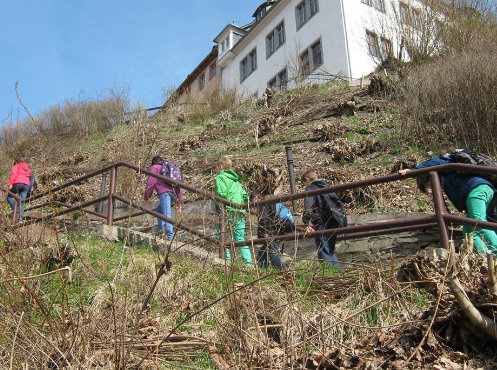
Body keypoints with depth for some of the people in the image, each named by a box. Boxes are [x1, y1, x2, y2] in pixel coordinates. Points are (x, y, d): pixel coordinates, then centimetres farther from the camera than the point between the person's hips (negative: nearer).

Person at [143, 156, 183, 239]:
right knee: (158, 210, 24)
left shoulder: (154, 168, 15)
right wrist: (179, 201, 25)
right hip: (172, 194, 7)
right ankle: (160, 230, 11)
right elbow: (178, 186, 27)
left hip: (164, 193, -7)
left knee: (167, 215, -14)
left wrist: (146, 198, 6)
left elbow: (150, 183, 3)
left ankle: (171, 236, -24)